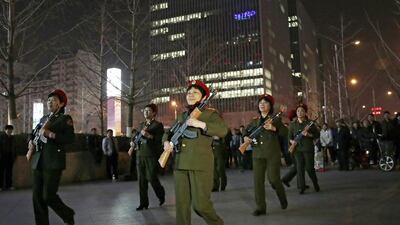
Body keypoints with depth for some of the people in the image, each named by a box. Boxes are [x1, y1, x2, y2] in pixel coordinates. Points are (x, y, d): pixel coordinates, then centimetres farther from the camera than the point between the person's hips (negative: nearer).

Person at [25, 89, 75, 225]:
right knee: (37, 196, 4)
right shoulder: (43, 119, 21)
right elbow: (35, 134, 28)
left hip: (53, 162, -6)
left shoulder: (65, 119, 0)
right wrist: (31, 145, 7)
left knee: (48, 196, -7)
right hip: (38, 162, 7)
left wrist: (50, 134, -19)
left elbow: (70, 138, -11)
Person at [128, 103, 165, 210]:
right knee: (142, 179, 5)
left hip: (151, 155, -6)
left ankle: (161, 195, 21)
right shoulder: (142, 124, 17)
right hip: (140, 154, 6)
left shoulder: (158, 125, -1)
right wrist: (132, 147, 28)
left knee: (151, 178, -7)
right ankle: (143, 203, 12)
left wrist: (149, 135, -22)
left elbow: (159, 139, -10)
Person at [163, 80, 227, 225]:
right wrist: (166, 141, 6)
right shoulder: (182, 116, 19)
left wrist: (201, 124, -23)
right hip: (180, 163, 6)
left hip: (200, 164, -5)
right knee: (181, 203, 6)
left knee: (200, 204, -5)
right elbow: (169, 132, 28)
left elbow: (223, 130, -14)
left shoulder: (210, 113, 2)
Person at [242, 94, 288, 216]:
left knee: (273, 178, -3)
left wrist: (274, 128, -27)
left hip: (272, 153, -4)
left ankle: (283, 199, 28)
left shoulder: (275, 118, 1)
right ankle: (260, 207, 7)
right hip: (257, 153, 4)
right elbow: (246, 130, 24)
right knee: (258, 180, -1)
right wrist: (245, 137, 2)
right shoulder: (255, 120, 13)